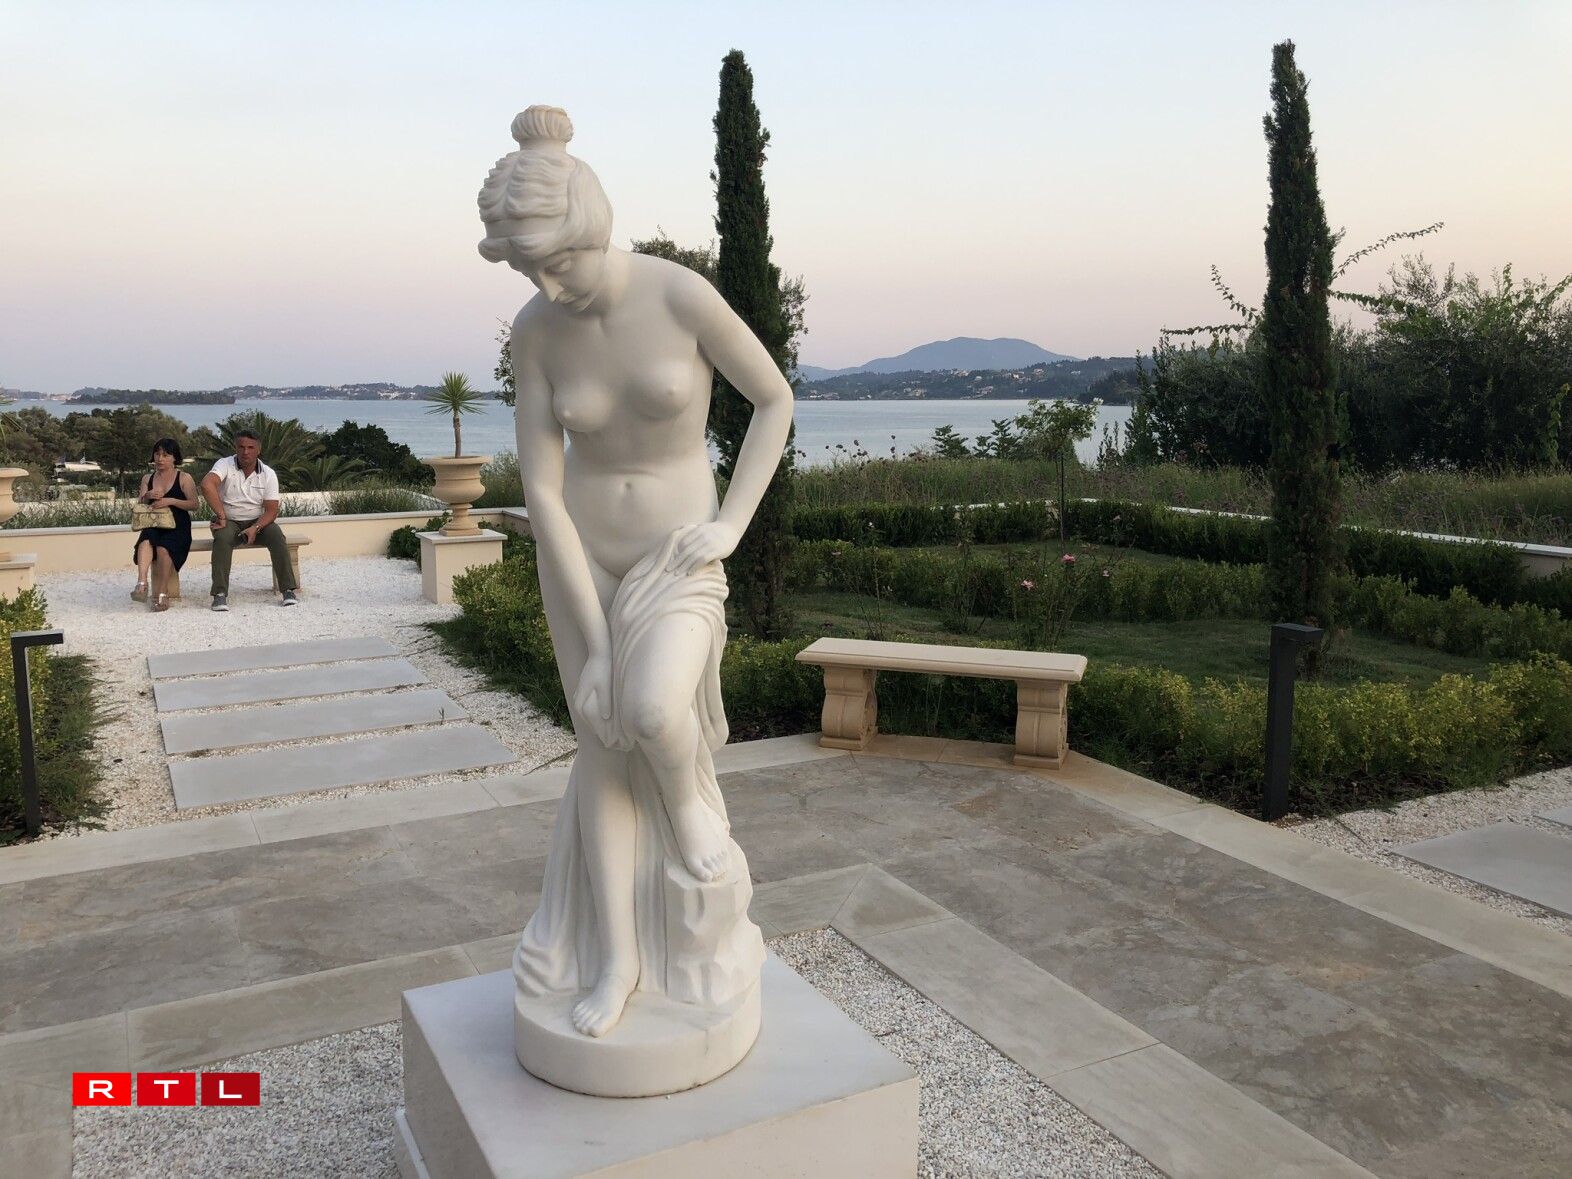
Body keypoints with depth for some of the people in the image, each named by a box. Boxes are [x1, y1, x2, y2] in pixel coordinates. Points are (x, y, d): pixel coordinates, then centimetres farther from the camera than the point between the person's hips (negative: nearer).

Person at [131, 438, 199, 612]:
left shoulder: (184, 479, 6)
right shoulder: (147, 478, 19)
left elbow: (194, 505, -4)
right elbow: (139, 506, 14)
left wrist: (170, 501, -16)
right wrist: (146, 497, -8)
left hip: (177, 527, -3)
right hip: (153, 525, 3)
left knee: (163, 548, -34)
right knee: (145, 541, -34)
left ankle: (162, 593, -28)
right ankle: (142, 584, -48)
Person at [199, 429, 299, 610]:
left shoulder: (268, 474, -4)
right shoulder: (225, 465, -10)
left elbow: (271, 510, -7)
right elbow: (207, 485, -30)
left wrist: (255, 528, -25)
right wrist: (221, 516, -32)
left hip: (258, 521, 2)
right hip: (229, 521, -1)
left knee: (276, 535, -27)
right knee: (223, 538, -33)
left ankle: (288, 590, -26)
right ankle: (220, 594, -33)